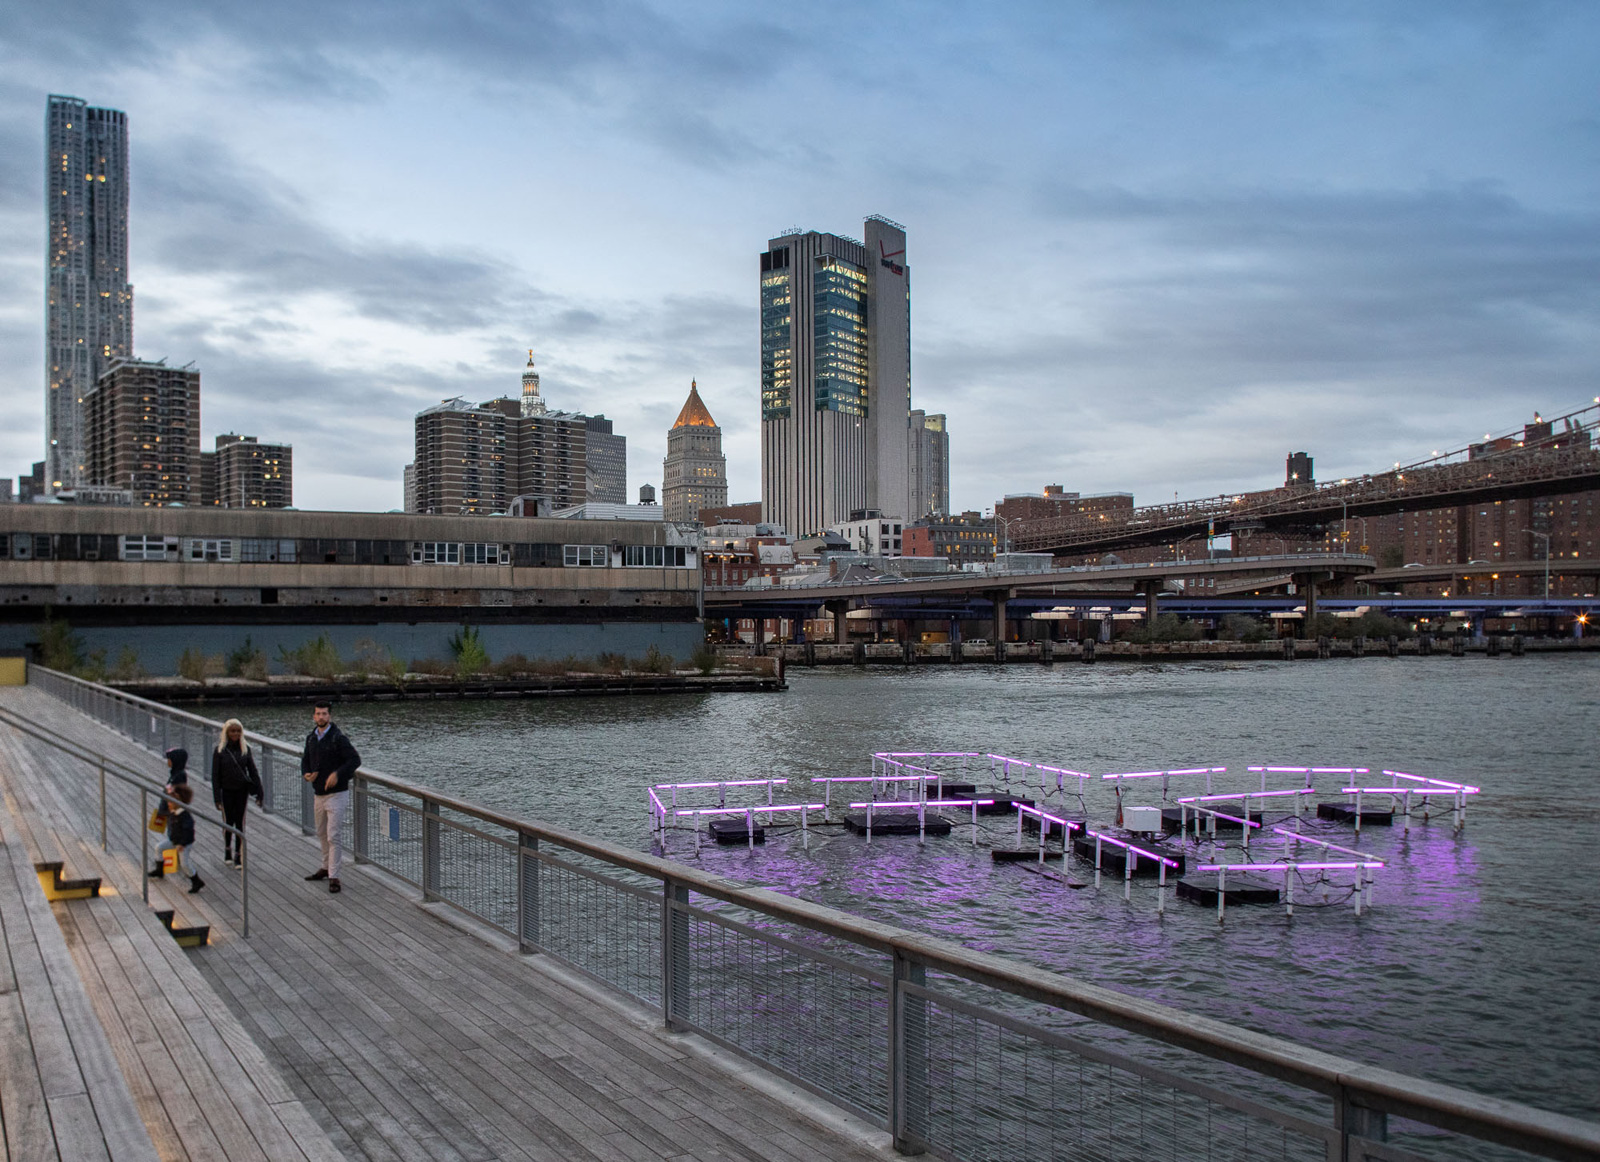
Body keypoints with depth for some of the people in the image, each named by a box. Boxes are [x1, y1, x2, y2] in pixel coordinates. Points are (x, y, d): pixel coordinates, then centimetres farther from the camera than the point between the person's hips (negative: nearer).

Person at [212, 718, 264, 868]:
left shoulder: (245, 749, 2)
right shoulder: (220, 750, -4)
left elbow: (252, 771, 4)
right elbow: (215, 775, -5)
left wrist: (258, 793, 1)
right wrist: (217, 798, -10)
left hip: (242, 790, 1)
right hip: (227, 791, -1)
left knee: (240, 822, 1)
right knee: (228, 821, 6)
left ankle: (238, 856, 5)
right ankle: (227, 851, 29)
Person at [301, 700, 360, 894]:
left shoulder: (338, 737, -13)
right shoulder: (311, 738, 8)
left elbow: (355, 759, -16)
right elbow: (306, 759, 20)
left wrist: (338, 773, -27)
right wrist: (306, 774, -1)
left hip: (336, 794, -7)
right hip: (319, 794, 7)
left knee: (334, 836, -8)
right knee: (322, 834, 19)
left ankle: (334, 876, -6)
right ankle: (326, 868, 35)